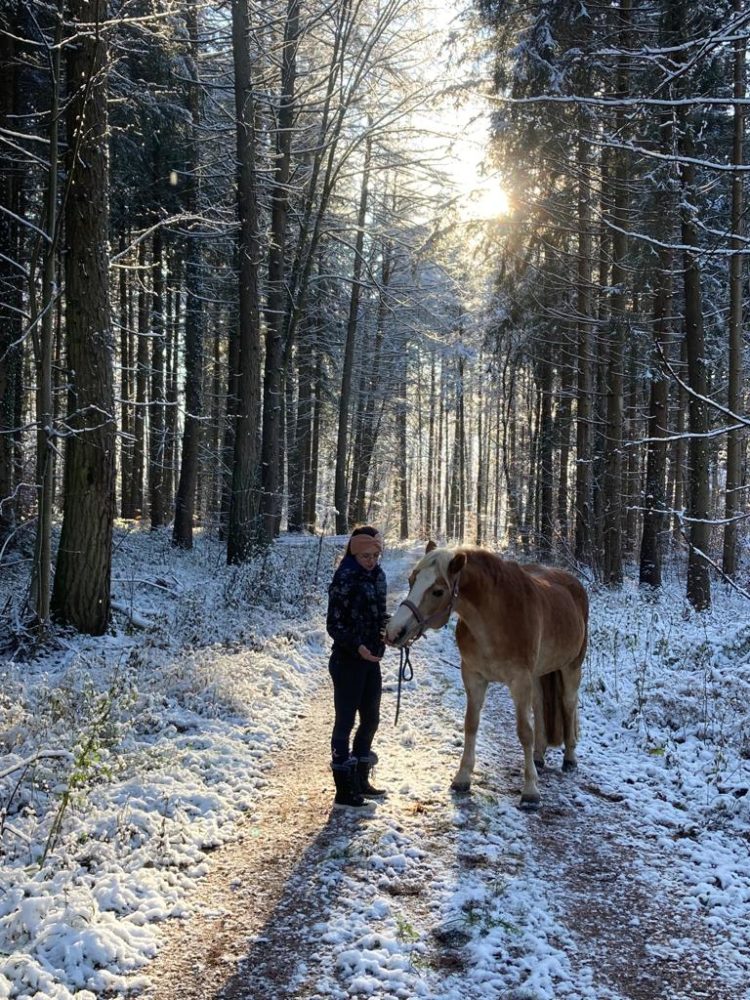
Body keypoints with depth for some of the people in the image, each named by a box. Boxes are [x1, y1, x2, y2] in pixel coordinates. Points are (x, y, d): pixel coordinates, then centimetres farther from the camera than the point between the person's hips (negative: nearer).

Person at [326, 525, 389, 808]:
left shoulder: (378, 576, 6)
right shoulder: (345, 579, -15)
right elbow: (334, 625, -15)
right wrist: (357, 646, -29)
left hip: (371, 660, 8)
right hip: (348, 661, -8)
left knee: (371, 720, 15)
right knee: (345, 721, 0)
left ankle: (361, 781, 30)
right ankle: (344, 790, 9)